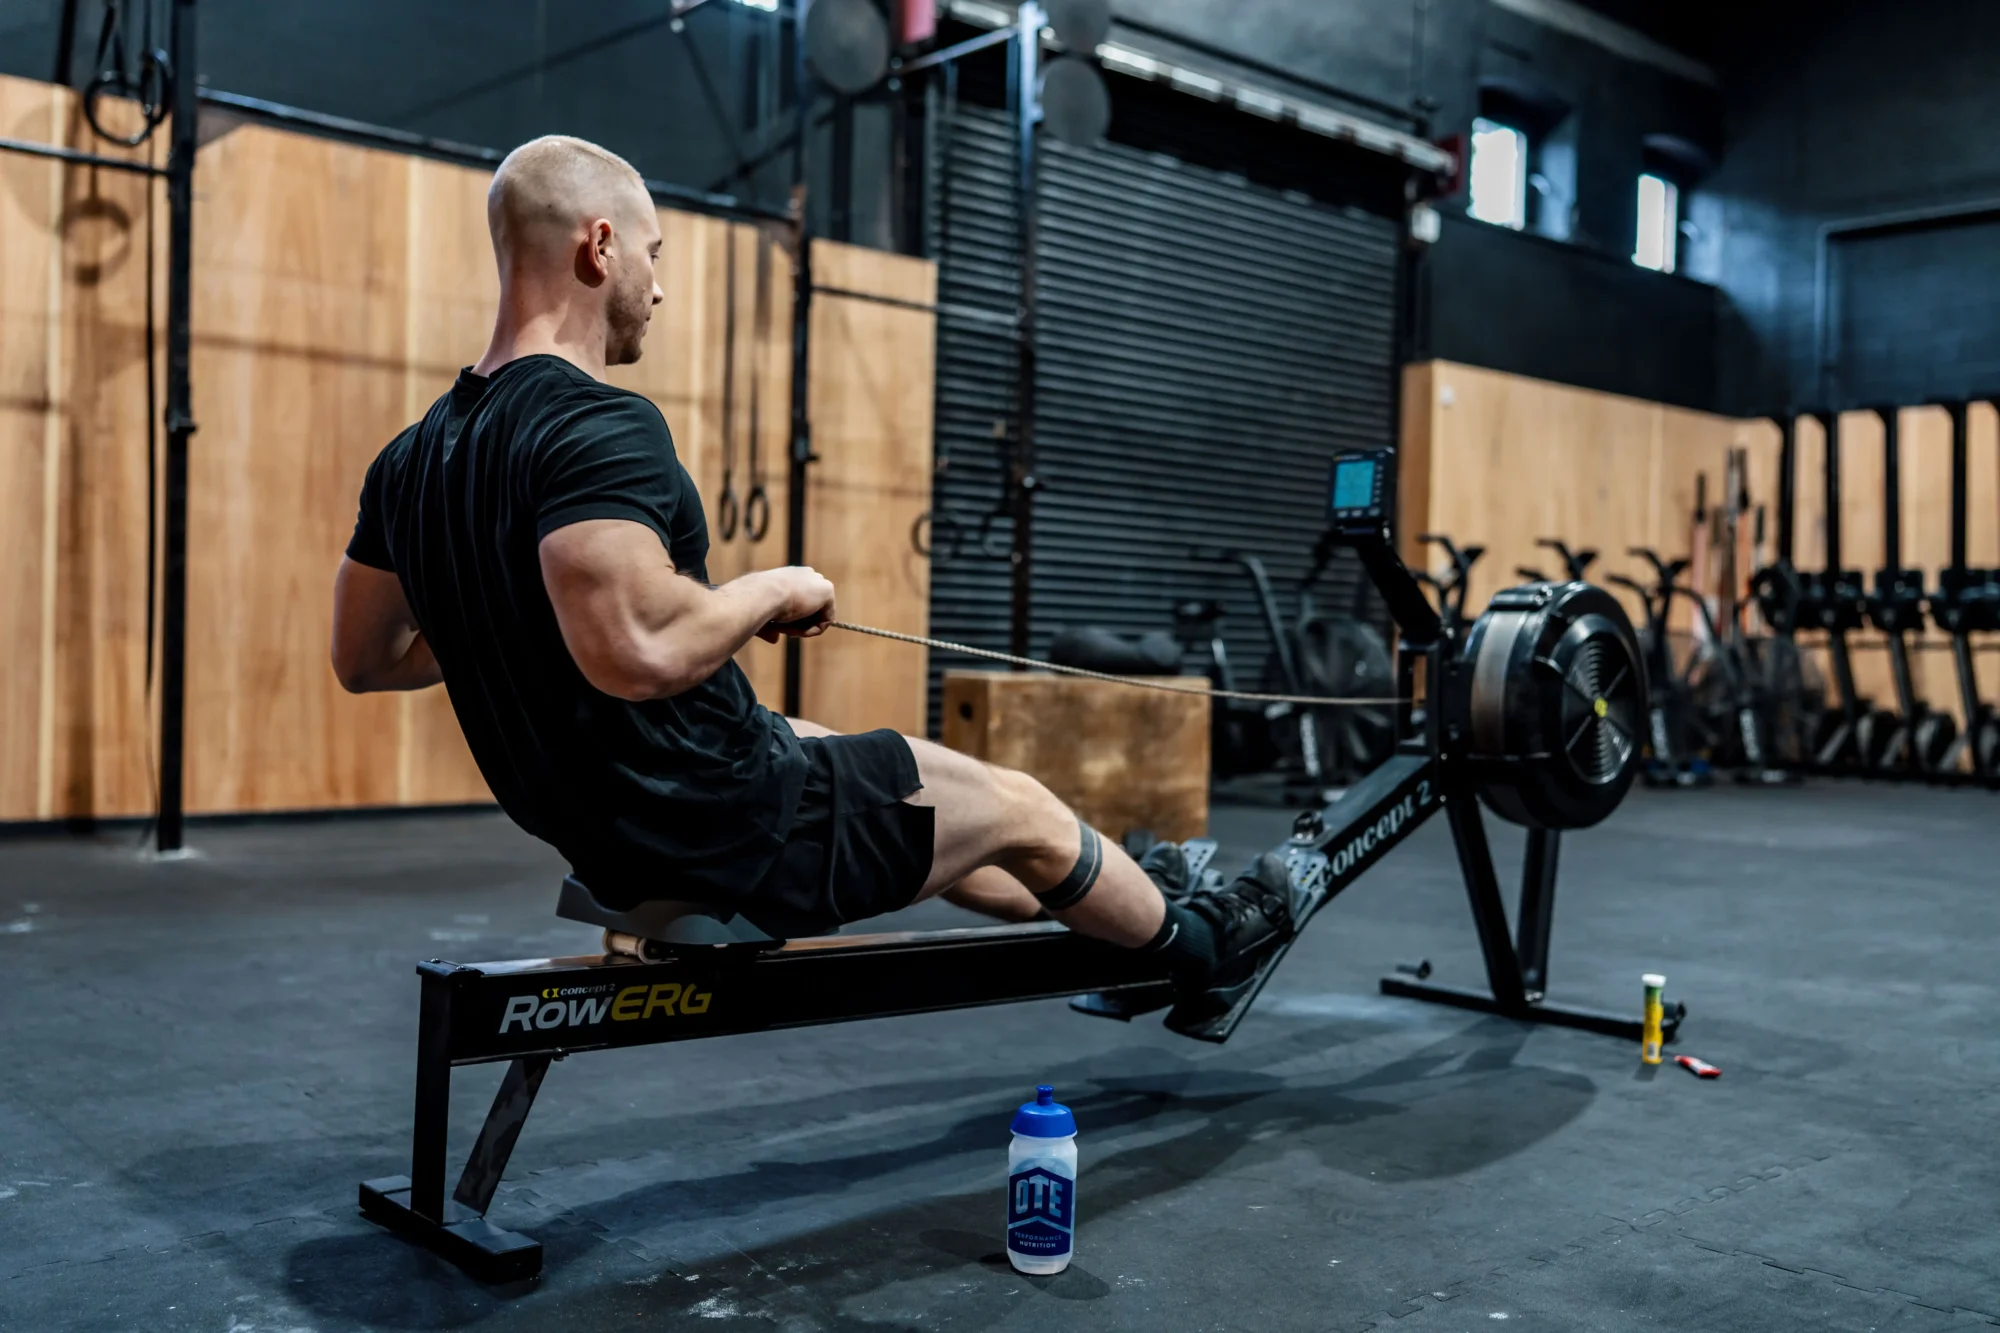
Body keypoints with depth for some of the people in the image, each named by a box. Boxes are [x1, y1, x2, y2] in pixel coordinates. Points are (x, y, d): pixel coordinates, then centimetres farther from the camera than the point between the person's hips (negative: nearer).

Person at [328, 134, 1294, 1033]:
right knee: (1017, 809, 12)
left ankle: (1126, 917, 50)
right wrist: (774, 591, -20)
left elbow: (363, 659, 11)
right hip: (733, 838, -9)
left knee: (880, 780, 31)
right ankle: (1196, 946, 41)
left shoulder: (412, 460, 2)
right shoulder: (599, 428, -26)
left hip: (607, 840, 10)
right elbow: (641, 652, -40)